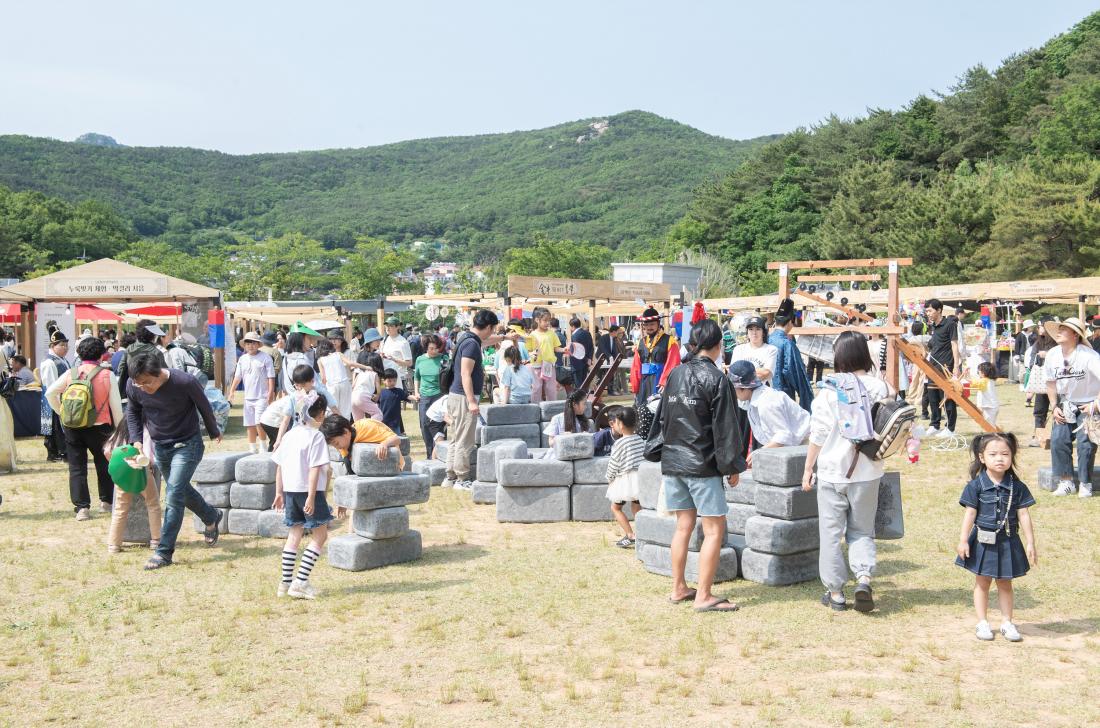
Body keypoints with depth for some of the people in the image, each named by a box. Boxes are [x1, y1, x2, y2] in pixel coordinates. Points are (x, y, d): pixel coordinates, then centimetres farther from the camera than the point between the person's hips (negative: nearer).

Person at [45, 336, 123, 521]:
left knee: (77, 468, 8)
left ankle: (81, 507, 2)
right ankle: (106, 501, 27)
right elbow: (116, 405, -8)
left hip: (72, 427, 2)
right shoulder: (107, 375, -9)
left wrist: (61, 412, 12)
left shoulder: (70, 373, -1)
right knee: (103, 464, 18)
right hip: (98, 427, -1)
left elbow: (50, 393, 0)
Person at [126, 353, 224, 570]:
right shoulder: (133, 386, -15)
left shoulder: (185, 382, -27)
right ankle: (212, 517, 46)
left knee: (173, 496, -12)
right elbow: (133, 412, 7)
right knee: (182, 490, 20)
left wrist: (214, 433, 7)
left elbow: (204, 407, -8)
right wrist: (136, 439, -6)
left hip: (187, 444, -6)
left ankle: (164, 552, -7)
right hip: (159, 446, 6)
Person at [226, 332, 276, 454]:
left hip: (261, 397, -6)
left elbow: (271, 377, -6)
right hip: (248, 397, 6)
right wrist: (231, 391, 4)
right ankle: (252, 448, 18)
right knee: (249, 424, 9)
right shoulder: (242, 359, 12)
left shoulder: (265, 358, -4)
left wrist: (271, 392, -13)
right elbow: (237, 377, 13)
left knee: (259, 422, -14)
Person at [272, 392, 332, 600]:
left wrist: (279, 492, 16)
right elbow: (315, 469, -18)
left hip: (290, 490, 7)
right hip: (308, 490, -7)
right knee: (320, 535, 2)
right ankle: (300, 582, -6)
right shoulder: (316, 437, -13)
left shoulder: (290, 435, 9)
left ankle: (286, 582, 15)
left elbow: (279, 466, 11)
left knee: (294, 534, 15)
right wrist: (311, 497, -19)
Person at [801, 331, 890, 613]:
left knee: (831, 532, 9)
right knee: (862, 530, 16)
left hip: (832, 471, -2)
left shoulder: (830, 390, -10)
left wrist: (808, 468, 3)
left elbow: (818, 435, -6)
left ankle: (835, 592, 14)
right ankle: (864, 578, -5)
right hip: (868, 472, 2)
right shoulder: (879, 388, -5)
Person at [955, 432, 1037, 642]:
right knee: (982, 582, 9)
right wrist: (963, 540, -9)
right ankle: (982, 623, 17)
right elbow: (970, 514, -6)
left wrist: (1030, 543, -1)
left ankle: (1007, 622, 20)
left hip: (1008, 542, 1)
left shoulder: (1017, 487, -2)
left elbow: (1024, 515, 0)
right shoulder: (976, 486, -7)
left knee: (1005, 583, 11)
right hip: (983, 542, -1)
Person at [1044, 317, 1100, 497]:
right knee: (1058, 439, -11)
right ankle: (1066, 482, -1)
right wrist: (1055, 407, 2)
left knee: (1085, 442, -15)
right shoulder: (1052, 355, -3)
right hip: (1066, 405, 5)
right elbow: (1051, 382, 10)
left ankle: (1085, 484, 1)